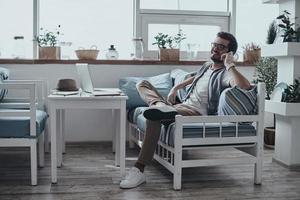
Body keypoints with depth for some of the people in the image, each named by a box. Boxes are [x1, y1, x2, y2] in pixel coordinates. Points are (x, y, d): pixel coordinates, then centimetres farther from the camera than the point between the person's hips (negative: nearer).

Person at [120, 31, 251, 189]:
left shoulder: (225, 74, -9)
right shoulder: (207, 66, 19)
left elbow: (245, 87, -31)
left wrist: (230, 65, -22)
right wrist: (176, 88, 29)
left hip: (196, 114, -9)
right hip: (181, 107, 9)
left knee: (153, 115, -36)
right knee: (142, 84, 11)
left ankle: (139, 171, -36)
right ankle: (161, 105, -25)